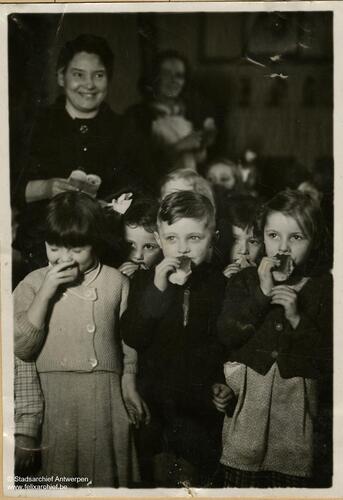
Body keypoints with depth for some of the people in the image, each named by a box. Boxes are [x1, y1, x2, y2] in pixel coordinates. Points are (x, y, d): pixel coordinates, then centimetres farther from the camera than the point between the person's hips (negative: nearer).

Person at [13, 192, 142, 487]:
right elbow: (22, 348, -12)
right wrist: (46, 292, -17)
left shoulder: (116, 282, 0)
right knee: (59, 472, 9)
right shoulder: (33, 284, -3)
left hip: (107, 394, 1)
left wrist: (129, 386, 6)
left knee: (106, 470, 12)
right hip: (54, 395, -1)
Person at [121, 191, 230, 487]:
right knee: (153, 474, 15)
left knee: (203, 475, 16)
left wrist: (224, 382, -5)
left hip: (204, 406, 0)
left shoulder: (221, 285, -5)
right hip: (155, 403, 0)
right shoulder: (147, 282, -6)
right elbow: (132, 337, -18)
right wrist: (157, 289, -26)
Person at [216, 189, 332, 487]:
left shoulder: (325, 288, 1)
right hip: (247, 404, 1)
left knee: (295, 484, 5)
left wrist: (297, 319, -15)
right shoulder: (245, 281, 6)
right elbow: (226, 335, -8)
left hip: (299, 406, -1)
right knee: (240, 484, 7)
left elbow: (330, 357, -4)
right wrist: (262, 293, -13)